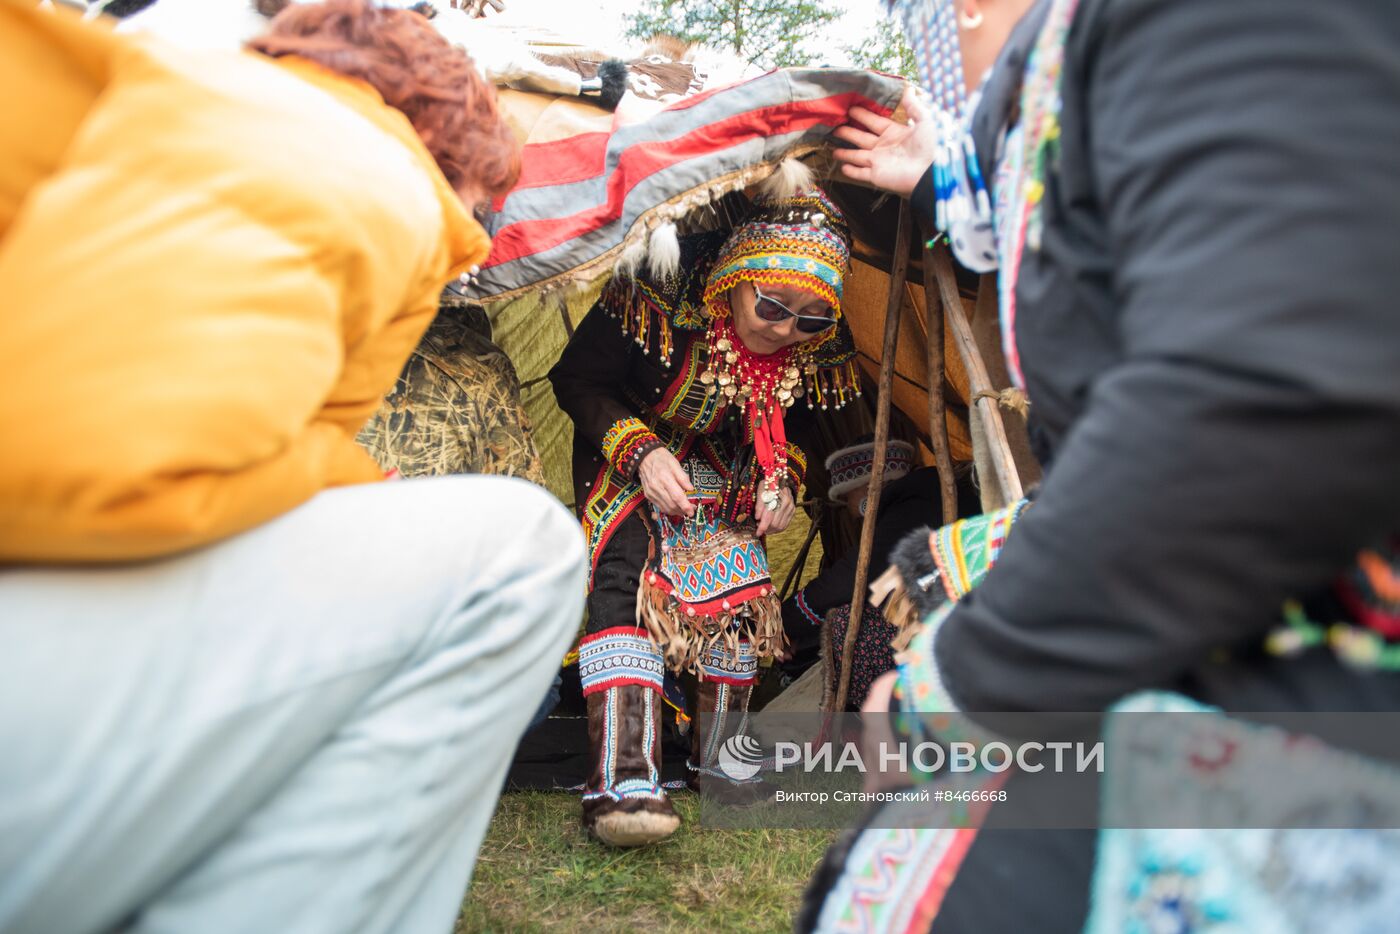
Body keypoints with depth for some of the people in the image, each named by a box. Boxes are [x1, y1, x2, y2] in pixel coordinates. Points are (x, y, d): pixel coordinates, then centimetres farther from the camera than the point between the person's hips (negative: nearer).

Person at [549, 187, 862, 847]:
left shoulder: (816, 350, -16)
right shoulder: (657, 296, -29)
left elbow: (792, 429, 6)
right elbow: (576, 381, -17)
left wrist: (781, 478, -15)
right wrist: (641, 452, -29)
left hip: (721, 469, 4)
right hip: (624, 452, -4)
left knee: (738, 579, -13)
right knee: (626, 564, -27)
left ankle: (718, 758, 6)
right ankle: (623, 774, -35)